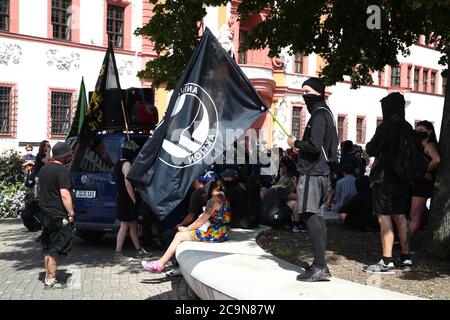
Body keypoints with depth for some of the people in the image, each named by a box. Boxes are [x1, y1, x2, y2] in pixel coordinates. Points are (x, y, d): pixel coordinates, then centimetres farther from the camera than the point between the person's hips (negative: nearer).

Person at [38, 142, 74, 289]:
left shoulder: (44, 169, 11)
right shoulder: (62, 170, -16)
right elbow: (64, 195, -21)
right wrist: (71, 213, -13)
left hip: (46, 214, 9)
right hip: (59, 216, -9)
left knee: (47, 248, 16)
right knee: (56, 249, -1)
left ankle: (48, 276, 25)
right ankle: (50, 281, 3)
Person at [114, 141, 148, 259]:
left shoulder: (119, 163, 14)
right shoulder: (126, 164, -17)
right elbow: (127, 183, -24)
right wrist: (134, 200, -19)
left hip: (121, 198, 10)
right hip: (127, 200, -10)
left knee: (133, 224, 16)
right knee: (124, 226, -4)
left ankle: (138, 249, 25)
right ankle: (118, 253, 0)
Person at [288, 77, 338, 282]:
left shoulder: (319, 115, -11)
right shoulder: (325, 113, 21)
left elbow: (314, 146, -21)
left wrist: (296, 144, -5)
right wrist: (301, 146, 18)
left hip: (312, 173, -10)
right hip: (323, 172, 10)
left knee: (310, 216, -12)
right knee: (317, 217, 10)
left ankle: (320, 267, -15)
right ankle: (320, 265, 14)